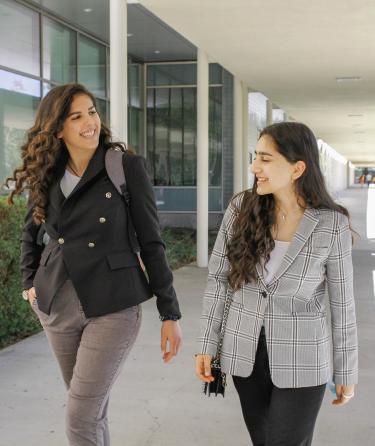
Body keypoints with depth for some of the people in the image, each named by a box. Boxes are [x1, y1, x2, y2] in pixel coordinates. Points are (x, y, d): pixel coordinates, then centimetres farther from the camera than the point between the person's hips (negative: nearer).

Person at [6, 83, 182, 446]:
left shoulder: (127, 167, -9)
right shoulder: (47, 175, 3)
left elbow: (151, 243, -7)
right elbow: (30, 234, 20)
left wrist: (170, 314, -7)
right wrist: (29, 282, 8)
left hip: (112, 307, -4)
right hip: (57, 306, 4)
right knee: (90, 406, 17)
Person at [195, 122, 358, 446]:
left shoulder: (332, 225, -14)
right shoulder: (241, 208, -9)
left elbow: (342, 304, -5)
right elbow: (217, 279, -1)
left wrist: (347, 372, 1)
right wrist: (207, 344, 0)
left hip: (301, 360, -3)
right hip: (245, 352, 3)